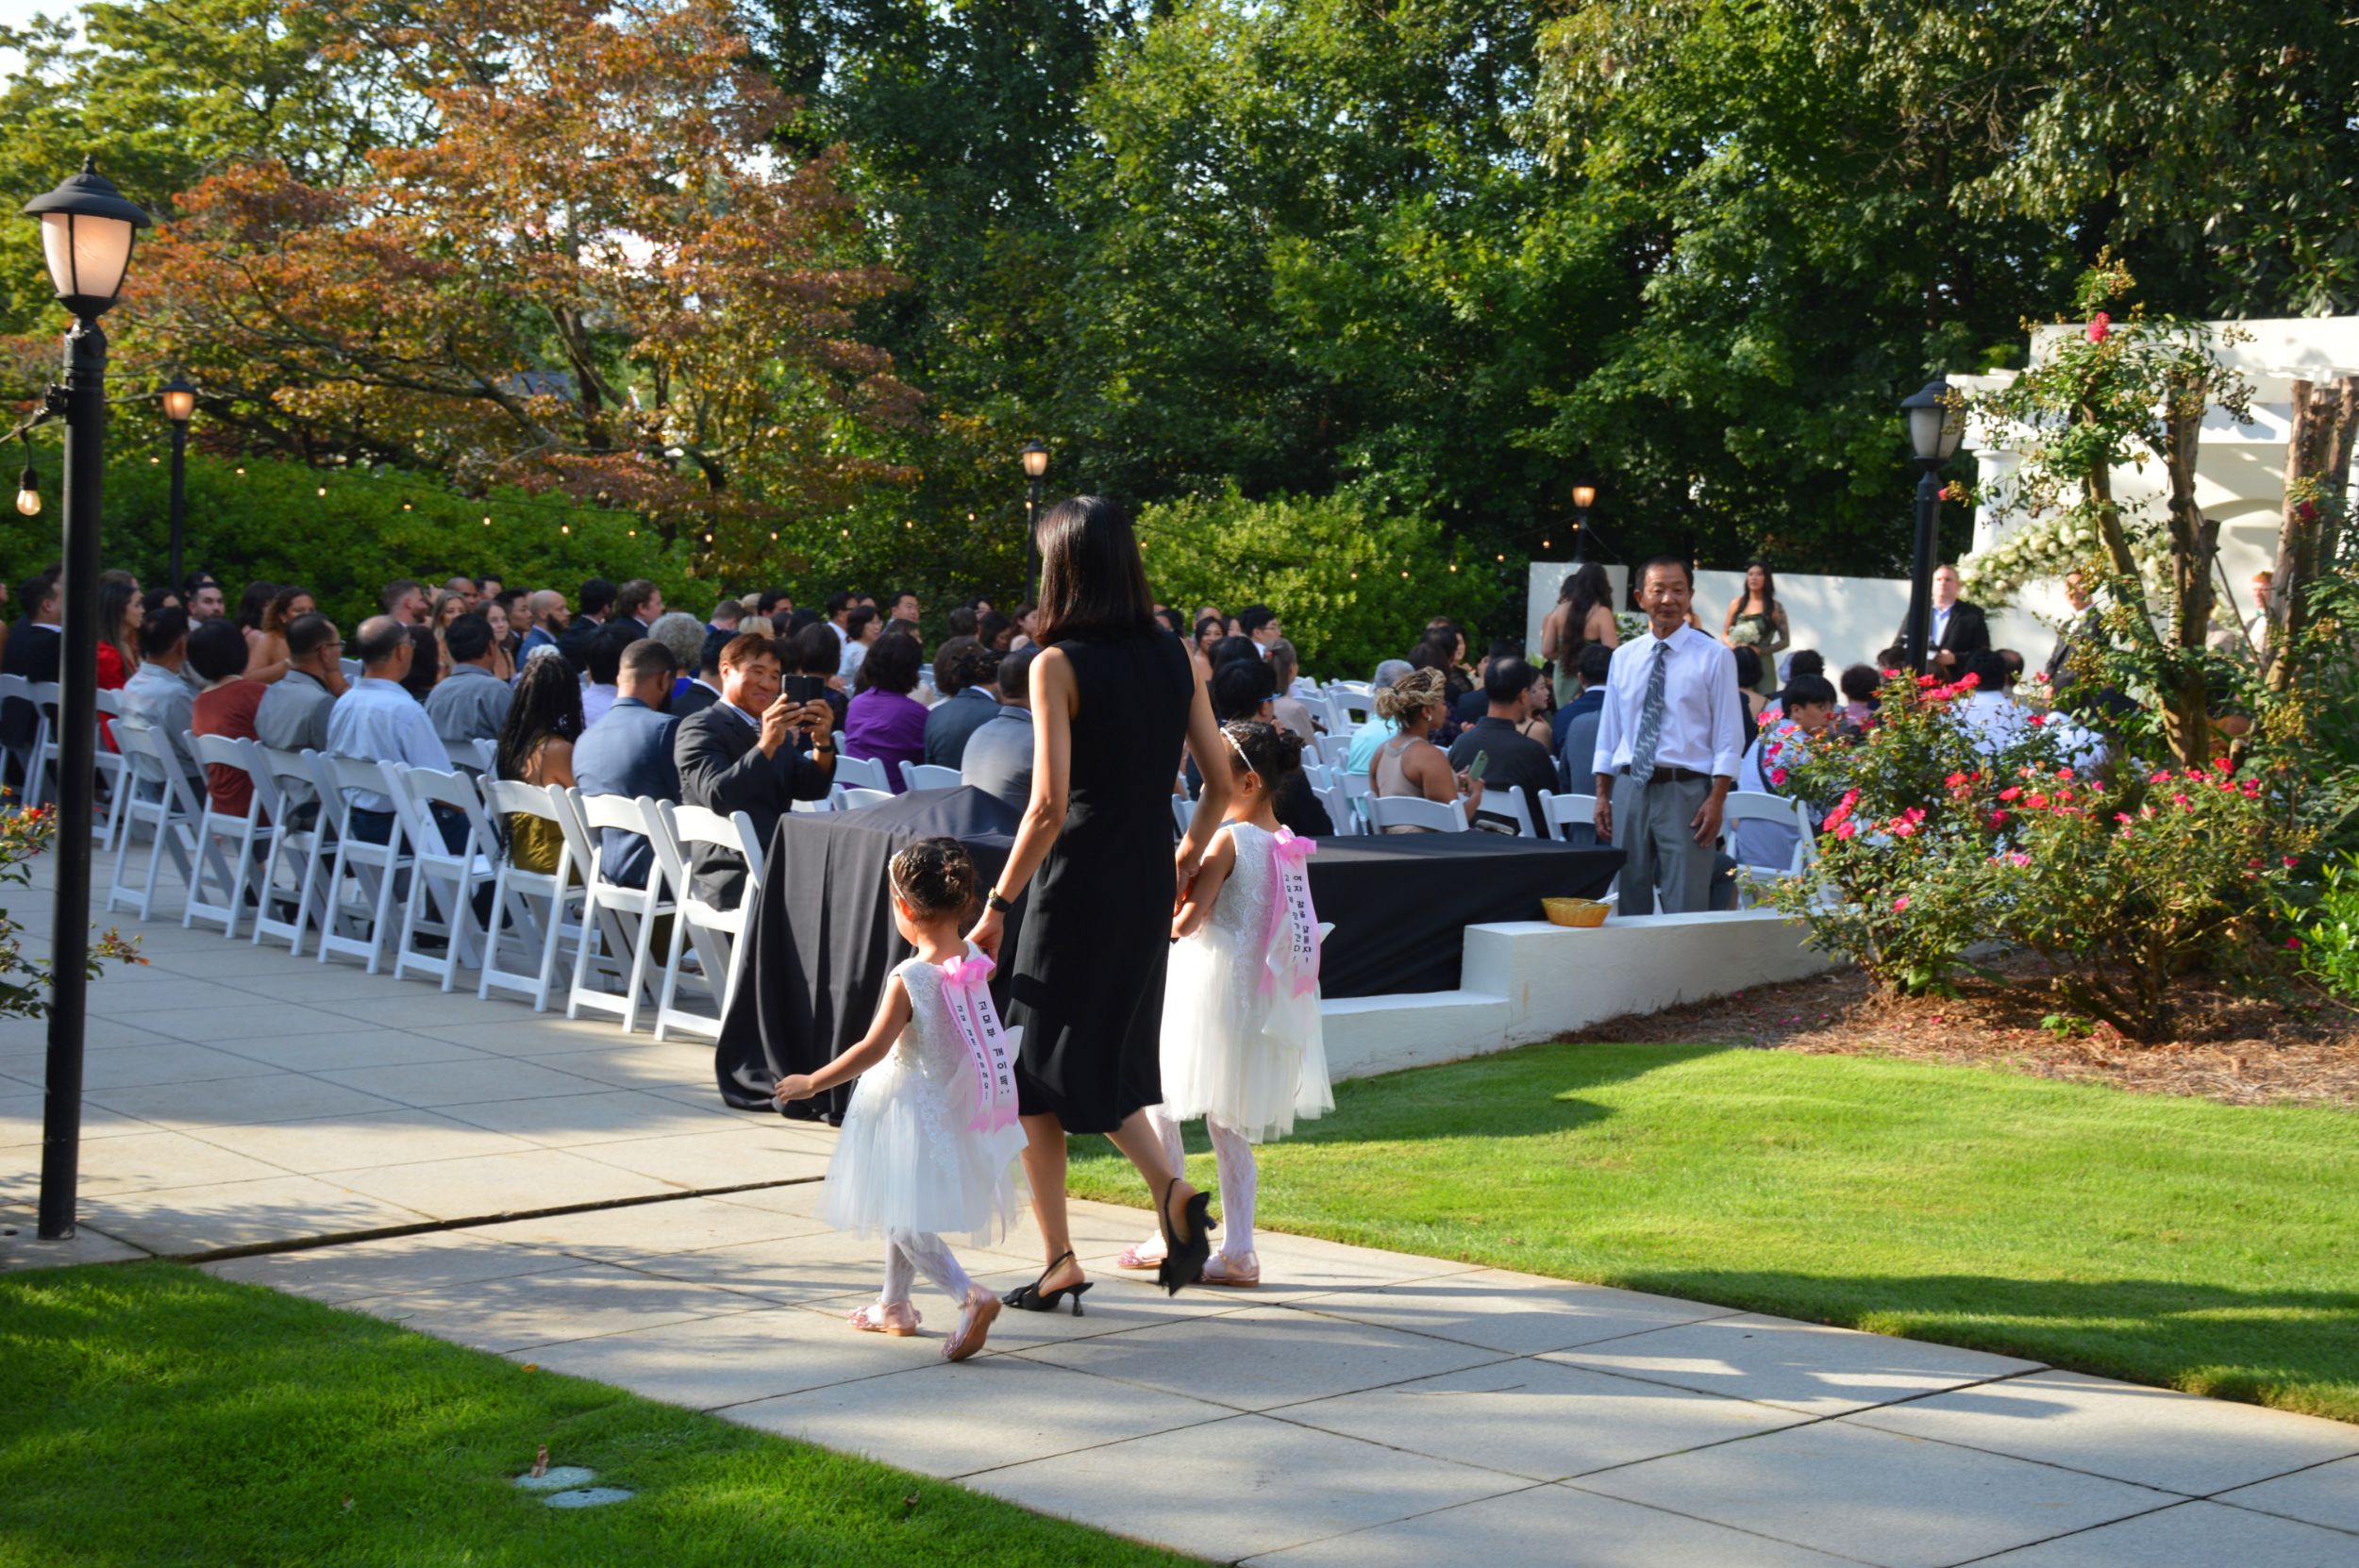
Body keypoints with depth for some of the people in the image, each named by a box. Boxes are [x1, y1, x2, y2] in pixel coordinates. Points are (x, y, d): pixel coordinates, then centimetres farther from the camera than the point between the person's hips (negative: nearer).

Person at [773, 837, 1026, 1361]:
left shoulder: (909, 979, -25)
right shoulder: (974, 961, -6)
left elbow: (873, 1049, -23)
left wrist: (811, 1083, -15)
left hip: (912, 1110, -8)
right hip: (955, 1106, 8)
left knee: (904, 1220, -1)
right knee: (901, 1211, 24)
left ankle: (971, 1296, -18)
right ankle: (893, 1305, 35)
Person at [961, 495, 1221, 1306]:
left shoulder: (1059, 665, -12)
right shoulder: (1174, 658, 4)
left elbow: (1049, 804, -17)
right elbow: (1222, 785, 7)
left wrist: (997, 904, -11)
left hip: (1078, 882, -6)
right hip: (1148, 883, 6)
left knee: (1035, 1074, 8)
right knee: (1110, 1063, 18)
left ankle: (1060, 1261, 10)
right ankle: (1171, 1187, -6)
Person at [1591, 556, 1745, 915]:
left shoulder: (1714, 657, -2)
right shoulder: (1624, 658, 11)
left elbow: (1728, 737, -5)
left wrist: (1717, 800, -13)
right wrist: (1602, 795, 8)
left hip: (1684, 791, -4)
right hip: (1629, 788, 4)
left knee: (1685, 908, -5)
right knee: (1628, 905, 10)